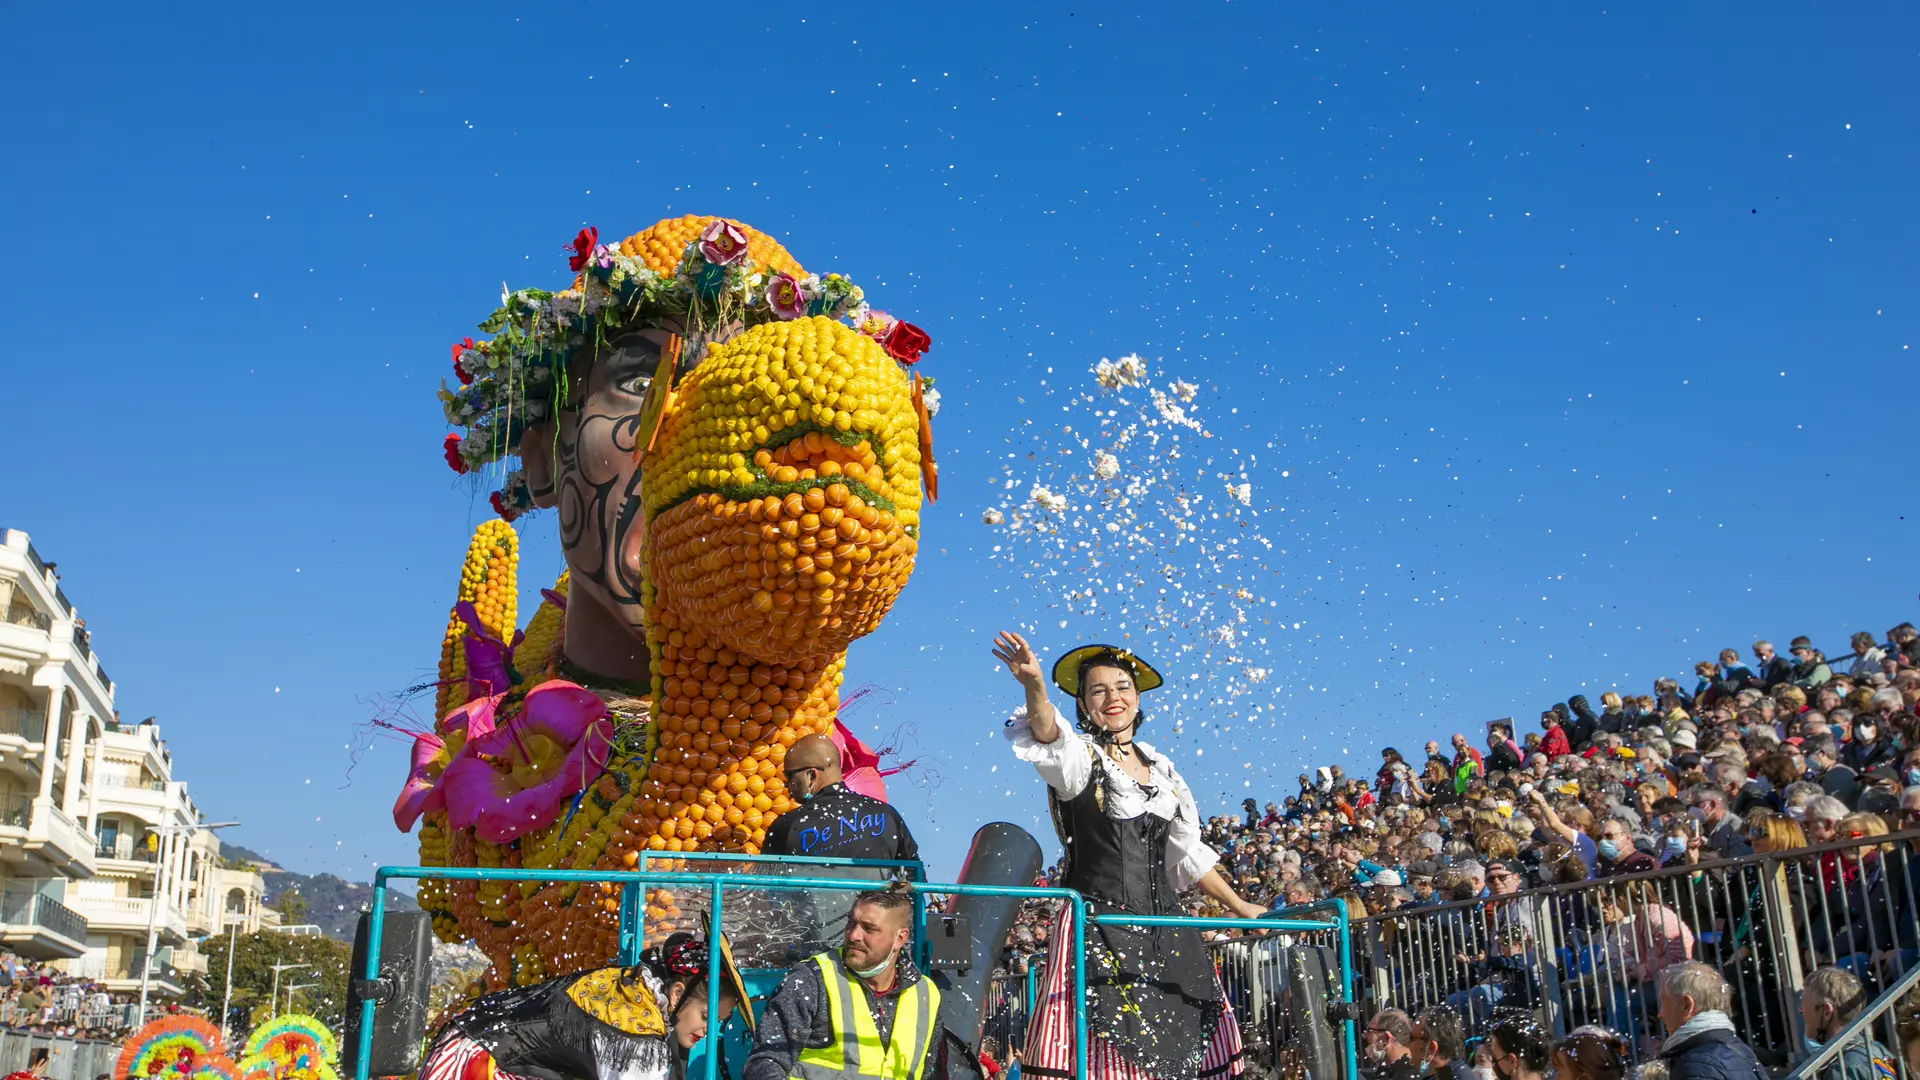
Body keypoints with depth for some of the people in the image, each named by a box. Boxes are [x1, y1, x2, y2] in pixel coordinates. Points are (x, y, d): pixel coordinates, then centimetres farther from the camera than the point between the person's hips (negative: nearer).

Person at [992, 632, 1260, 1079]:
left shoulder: (1160, 767, 15)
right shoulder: (1080, 756, -2)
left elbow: (1188, 853, 21)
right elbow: (1050, 737, -27)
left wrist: (1239, 907, 21)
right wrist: (1034, 689, -47)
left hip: (1165, 931, 5)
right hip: (1098, 924, -5)